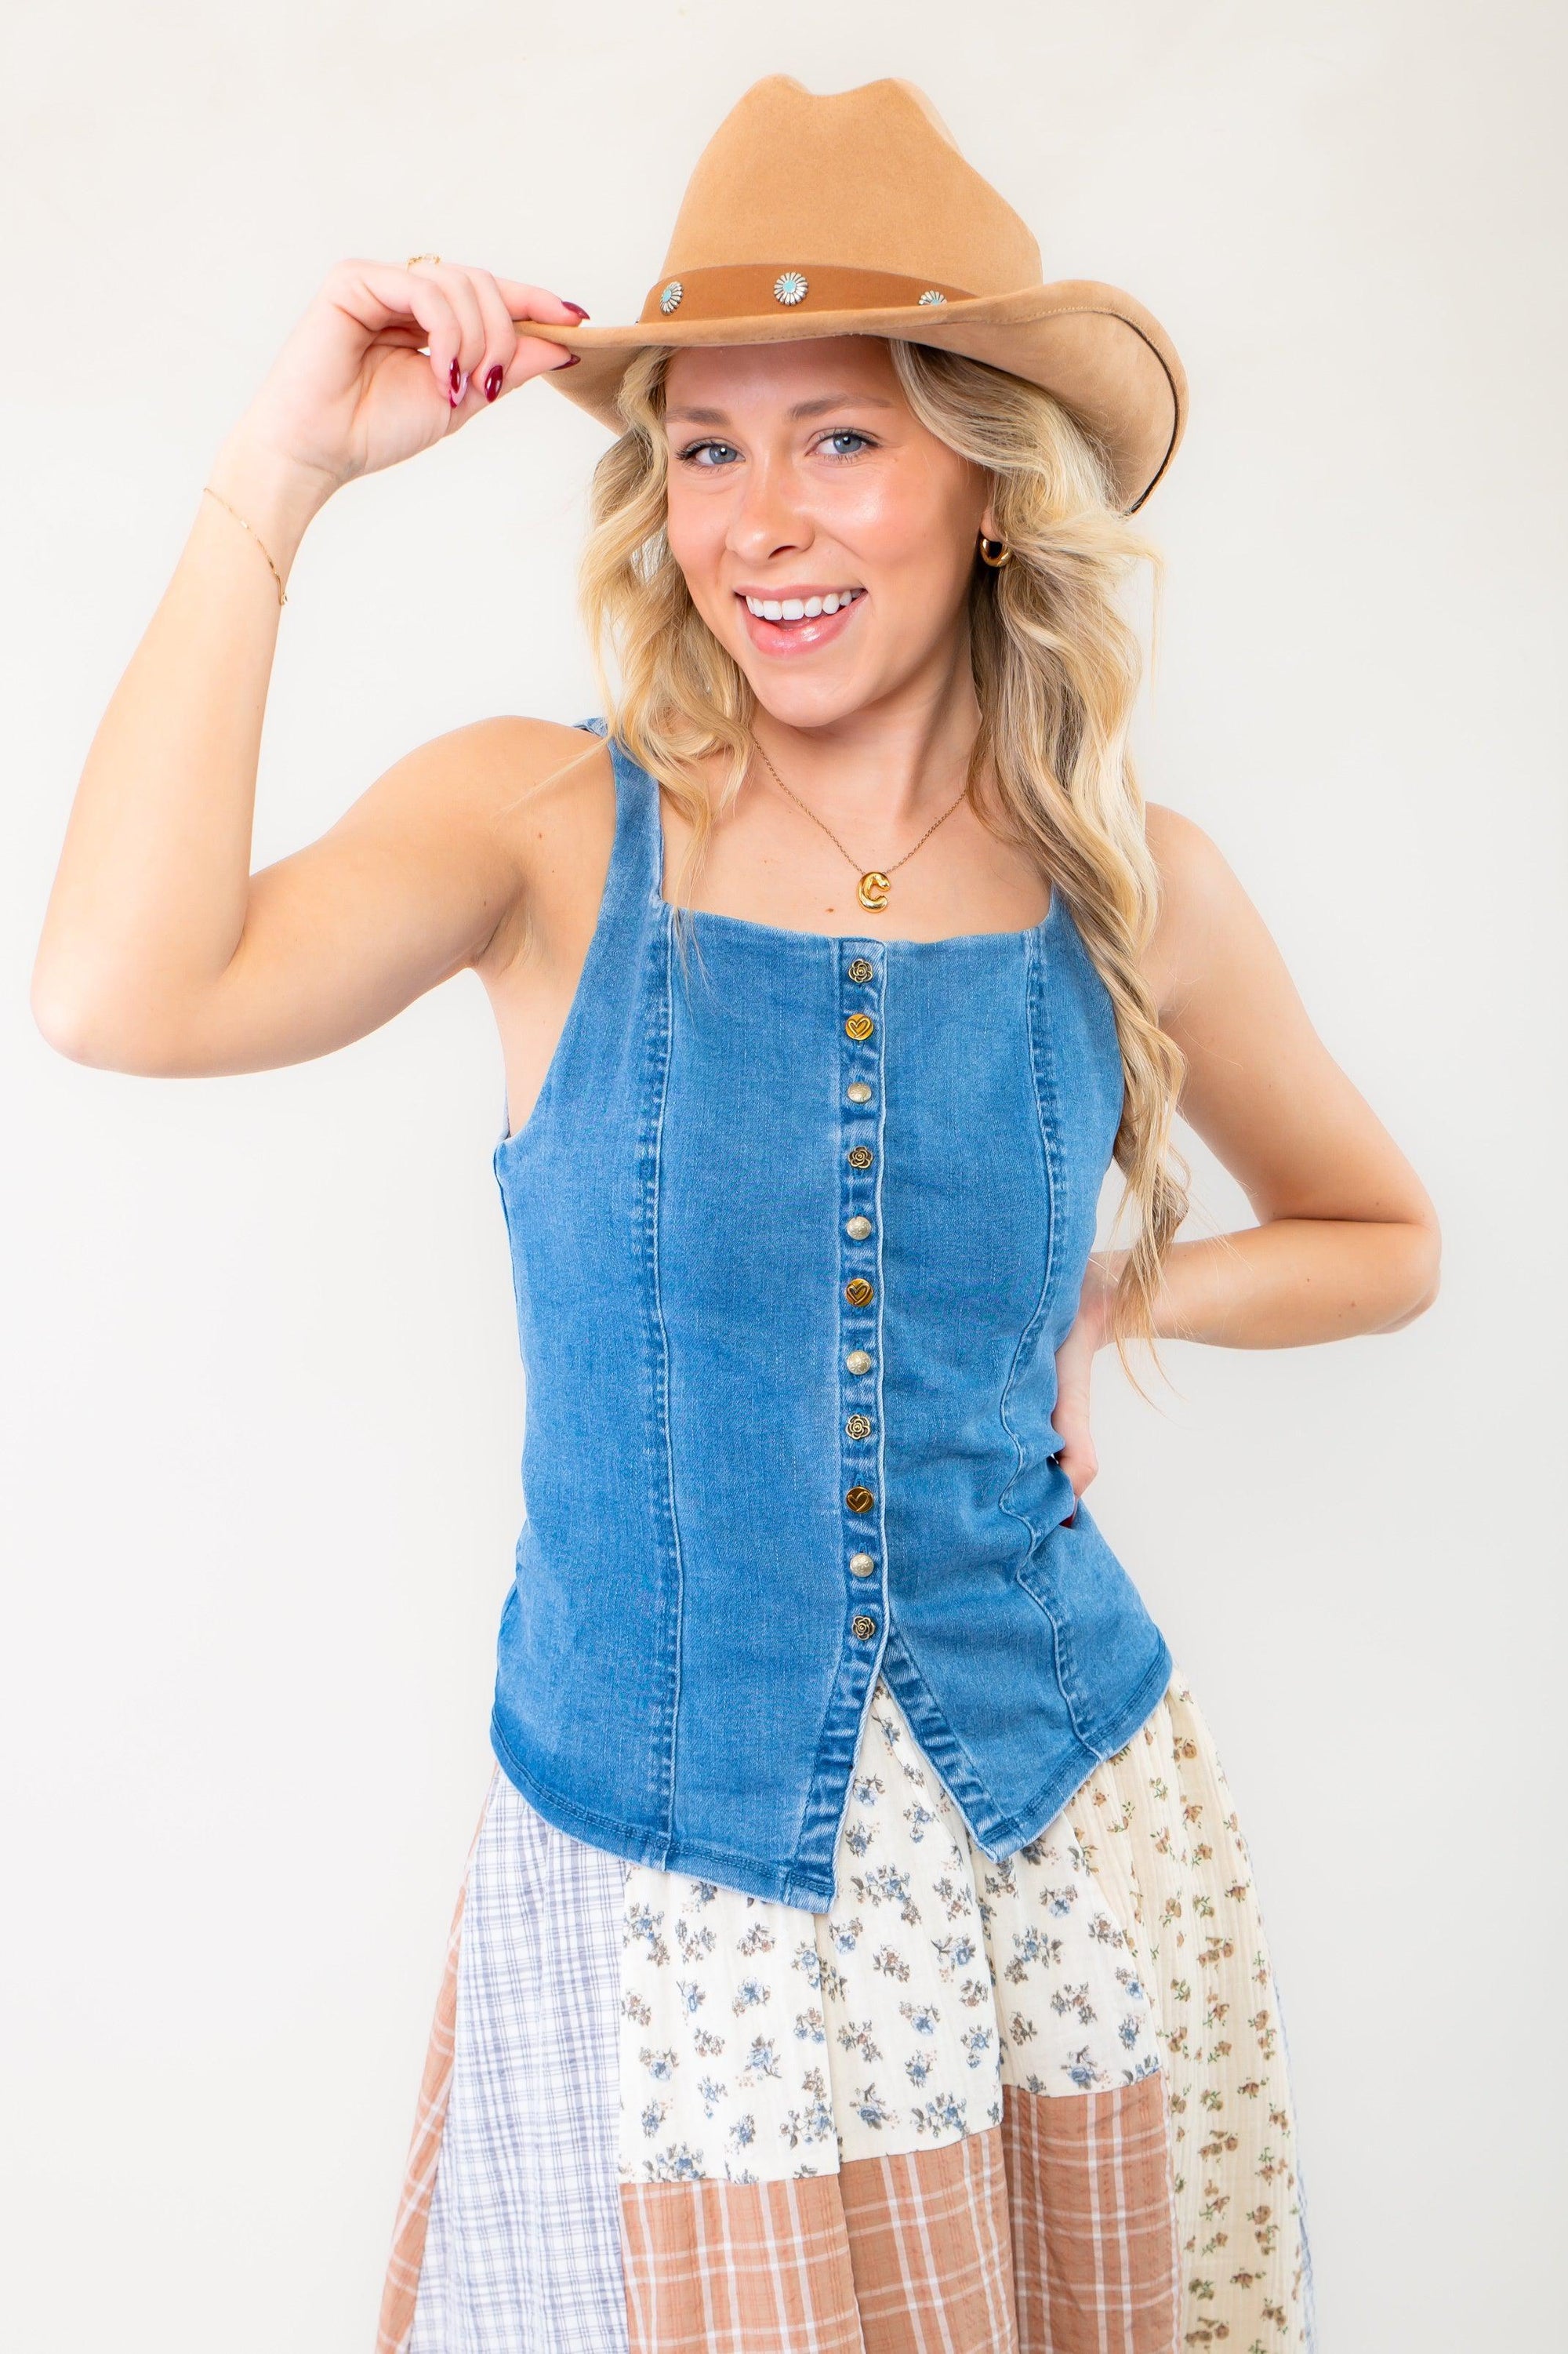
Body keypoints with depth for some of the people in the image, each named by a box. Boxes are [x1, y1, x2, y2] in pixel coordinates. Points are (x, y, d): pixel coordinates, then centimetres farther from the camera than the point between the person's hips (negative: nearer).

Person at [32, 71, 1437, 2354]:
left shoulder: (1135, 892, -3)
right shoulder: (550, 828, -9)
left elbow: (1382, 1240, 13)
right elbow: (120, 996, -28)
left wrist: (1113, 1300, -4)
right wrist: (275, 478, -23)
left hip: (1065, 1840, 2)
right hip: (660, 1879, -1)